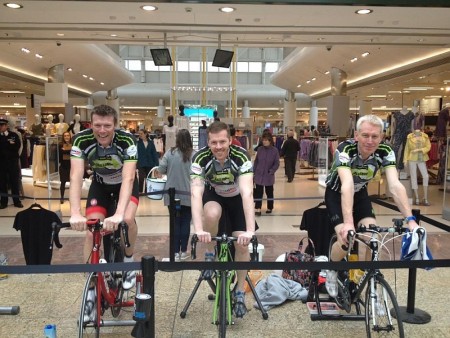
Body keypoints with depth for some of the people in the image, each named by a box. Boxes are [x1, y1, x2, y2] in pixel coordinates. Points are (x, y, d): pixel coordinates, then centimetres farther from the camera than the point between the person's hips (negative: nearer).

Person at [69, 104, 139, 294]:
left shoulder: (127, 140, -34)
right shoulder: (81, 140, -29)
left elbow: (128, 178, -42)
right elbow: (76, 177, -36)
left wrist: (118, 214, -56)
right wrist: (75, 213, -50)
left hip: (125, 184, -1)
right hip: (100, 184, 2)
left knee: (127, 219, -28)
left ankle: (128, 262, 1)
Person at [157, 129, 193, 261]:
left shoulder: (170, 152, -5)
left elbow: (160, 170, -5)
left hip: (172, 195, 1)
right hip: (188, 195, -1)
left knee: (175, 223, 10)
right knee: (185, 223, 10)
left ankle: (176, 252, 12)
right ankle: (183, 252, 16)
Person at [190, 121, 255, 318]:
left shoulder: (241, 156, -33)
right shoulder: (200, 158, -31)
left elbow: (247, 193, -43)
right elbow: (196, 194, -40)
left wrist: (250, 231, -54)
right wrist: (198, 229, -53)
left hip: (237, 198, 0)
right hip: (213, 195, 0)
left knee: (242, 243, -10)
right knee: (211, 214, -35)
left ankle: (240, 293, 11)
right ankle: (210, 254, -5)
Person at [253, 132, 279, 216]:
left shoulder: (275, 150, -9)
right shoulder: (260, 149, -2)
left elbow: (277, 163, -6)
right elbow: (256, 161, 6)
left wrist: (271, 171, -16)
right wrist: (253, 171, 4)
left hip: (269, 176, -1)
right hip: (258, 174, 1)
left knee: (269, 193, 14)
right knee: (258, 192, -3)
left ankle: (270, 208, 30)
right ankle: (257, 208, 0)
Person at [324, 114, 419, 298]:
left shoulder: (385, 152, -24)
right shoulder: (345, 149, -35)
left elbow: (395, 185, -34)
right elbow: (347, 185, -49)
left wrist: (410, 219, -47)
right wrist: (348, 223, -60)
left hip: (360, 193, 4)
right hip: (336, 193, -3)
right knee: (345, 239, -19)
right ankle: (331, 270, 13)